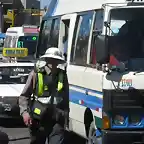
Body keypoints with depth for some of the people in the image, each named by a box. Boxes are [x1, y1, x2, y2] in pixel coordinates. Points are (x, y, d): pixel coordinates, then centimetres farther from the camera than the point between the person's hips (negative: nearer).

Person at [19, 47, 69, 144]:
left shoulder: (62, 75, 5)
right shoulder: (36, 74, -3)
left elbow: (66, 98, 14)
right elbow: (24, 96, 0)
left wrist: (66, 117, 11)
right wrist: (24, 112, -14)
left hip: (57, 120, 1)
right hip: (38, 119, -1)